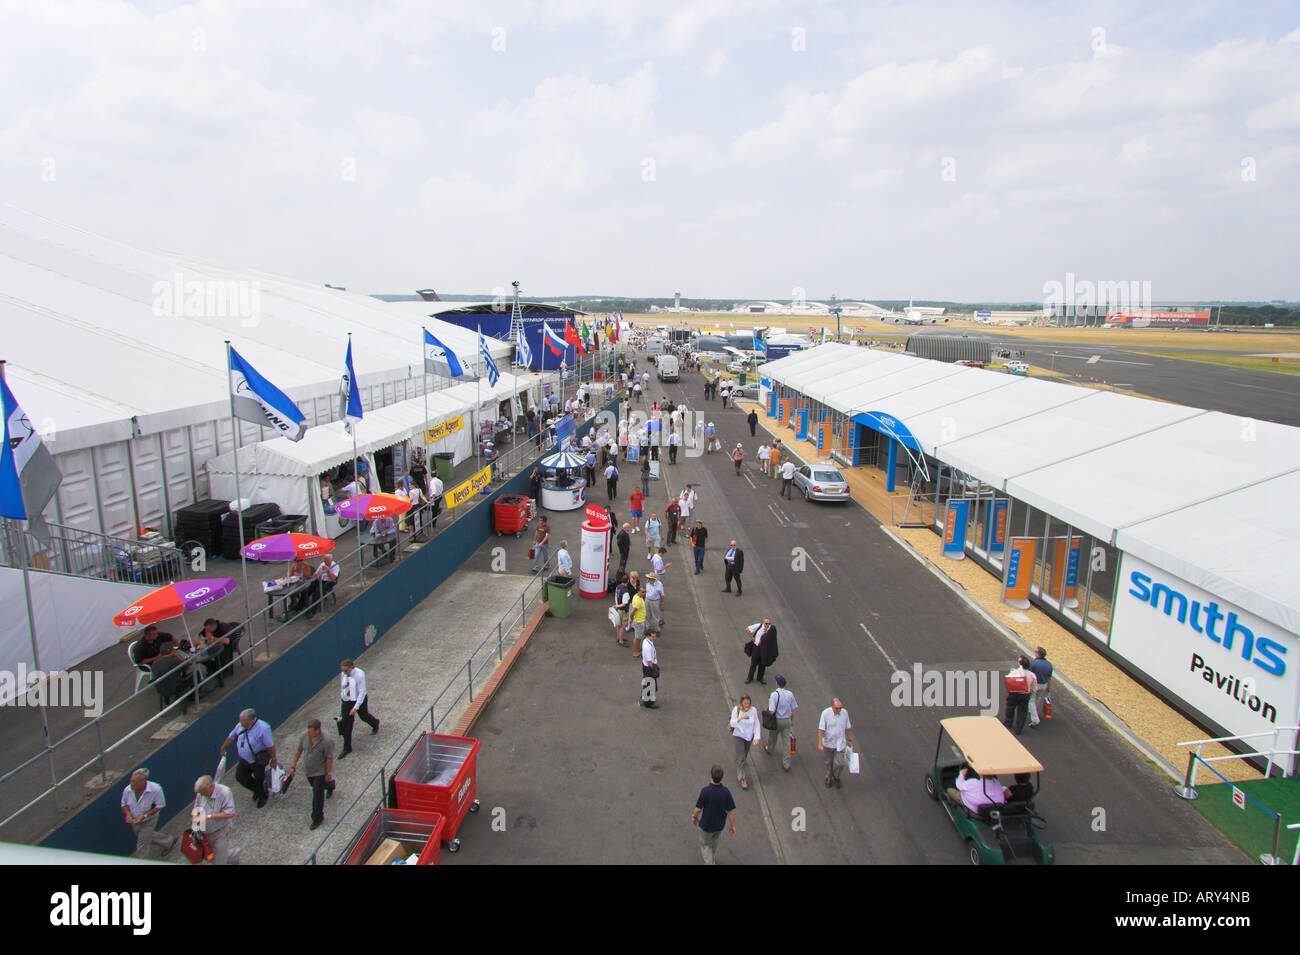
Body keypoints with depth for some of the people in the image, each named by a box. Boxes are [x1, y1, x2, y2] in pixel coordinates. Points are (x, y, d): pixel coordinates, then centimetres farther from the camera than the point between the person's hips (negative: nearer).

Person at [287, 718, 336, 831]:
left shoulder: (326, 742, -32)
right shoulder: (304, 737, -18)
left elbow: (329, 758, -20)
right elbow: (298, 751, -2)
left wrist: (328, 773, -12)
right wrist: (293, 766, 1)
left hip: (320, 771, -6)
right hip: (308, 769, 6)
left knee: (317, 795, 1)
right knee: (314, 786, 30)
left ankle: (318, 818, 19)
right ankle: (330, 785, 62)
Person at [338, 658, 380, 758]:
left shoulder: (359, 674, -27)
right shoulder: (343, 674, -11)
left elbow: (362, 692, -23)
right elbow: (342, 688, 7)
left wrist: (355, 707, -24)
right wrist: (341, 700, 15)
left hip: (359, 701, -4)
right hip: (346, 701, 4)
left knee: (364, 716, 20)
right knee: (346, 723, 5)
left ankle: (375, 724, 56)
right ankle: (347, 748, 19)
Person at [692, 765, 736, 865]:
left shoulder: (705, 791, -34)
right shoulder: (726, 792, -27)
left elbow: (698, 808, -19)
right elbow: (731, 812, -16)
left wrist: (694, 817, 2)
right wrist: (732, 826, 0)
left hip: (706, 824, -3)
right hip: (720, 824, 4)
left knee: (705, 844, 23)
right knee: (714, 839, 33)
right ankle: (710, 856, 56)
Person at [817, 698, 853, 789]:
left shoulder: (845, 713, -10)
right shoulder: (826, 713, -18)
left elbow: (847, 728, 4)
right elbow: (821, 729, -16)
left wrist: (850, 740, 11)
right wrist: (820, 744, -20)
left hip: (840, 744, 1)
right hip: (828, 743, -1)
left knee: (840, 763, -3)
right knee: (829, 763, 15)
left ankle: (836, 777, 26)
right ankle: (829, 778, 39)